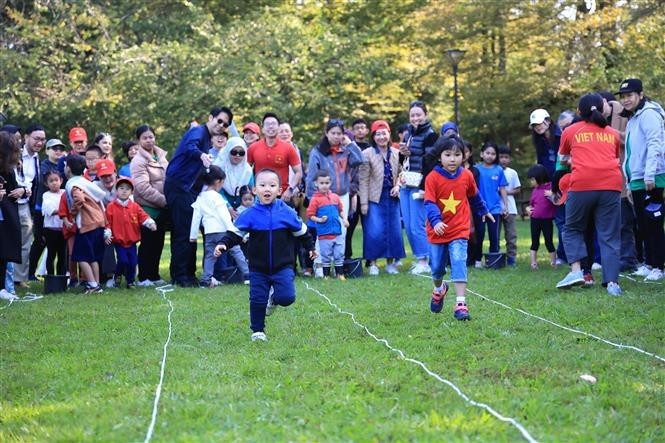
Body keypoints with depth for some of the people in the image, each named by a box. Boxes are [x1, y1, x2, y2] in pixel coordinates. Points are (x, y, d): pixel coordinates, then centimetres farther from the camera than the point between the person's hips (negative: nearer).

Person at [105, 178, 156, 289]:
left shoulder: (135, 206, 4)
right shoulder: (111, 207, -3)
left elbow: (143, 217, -5)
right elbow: (107, 222, -4)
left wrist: (151, 223, -23)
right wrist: (107, 235, -13)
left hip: (132, 241, 3)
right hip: (118, 241, -3)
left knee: (133, 262, 3)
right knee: (123, 260, -14)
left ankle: (130, 282, 20)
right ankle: (117, 276, 14)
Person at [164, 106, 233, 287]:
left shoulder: (208, 141, 20)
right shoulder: (198, 131, -9)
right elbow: (190, 147, -33)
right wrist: (202, 155, -50)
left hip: (189, 189, 10)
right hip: (178, 186, -10)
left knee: (189, 232, 12)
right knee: (183, 232, -10)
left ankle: (188, 274, 17)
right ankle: (180, 276, -8)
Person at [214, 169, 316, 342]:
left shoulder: (287, 212, -3)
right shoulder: (250, 215, -6)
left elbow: (301, 231, 11)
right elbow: (235, 233, -3)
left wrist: (311, 247, 19)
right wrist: (223, 245, -19)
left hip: (283, 266, 0)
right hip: (258, 268, 0)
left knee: (287, 297, -14)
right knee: (257, 300, 0)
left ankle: (274, 298, 20)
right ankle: (258, 331, 18)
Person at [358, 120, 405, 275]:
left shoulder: (396, 153, 5)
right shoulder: (367, 154, -8)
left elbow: (400, 173, 15)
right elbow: (363, 180, -9)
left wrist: (397, 186, -6)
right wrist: (363, 203, -11)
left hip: (392, 197, 4)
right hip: (375, 198, -4)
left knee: (394, 230, 6)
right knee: (374, 232, -8)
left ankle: (390, 262, 17)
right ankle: (372, 263, 3)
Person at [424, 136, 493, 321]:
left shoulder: (467, 176, -1)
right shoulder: (433, 178, -12)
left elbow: (474, 196, 18)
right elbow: (430, 203, -20)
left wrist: (483, 211, 33)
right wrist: (435, 221, -36)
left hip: (459, 230, 0)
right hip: (438, 230, 0)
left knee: (459, 263, -16)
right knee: (437, 267, 14)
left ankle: (460, 304, -20)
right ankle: (439, 289, 47)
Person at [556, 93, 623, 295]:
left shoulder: (571, 131, 16)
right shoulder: (612, 133, 21)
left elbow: (562, 157, 33)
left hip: (582, 185, -2)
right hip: (611, 185, 2)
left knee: (573, 229, 15)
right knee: (609, 236, 4)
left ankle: (576, 270, -4)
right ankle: (612, 282, -6)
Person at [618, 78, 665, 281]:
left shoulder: (648, 114, -10)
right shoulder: (632, 119, 20)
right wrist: (630, 181, 20)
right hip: (636, 181, 10)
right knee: (643, 226, 13)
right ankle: (648, 264, 20)